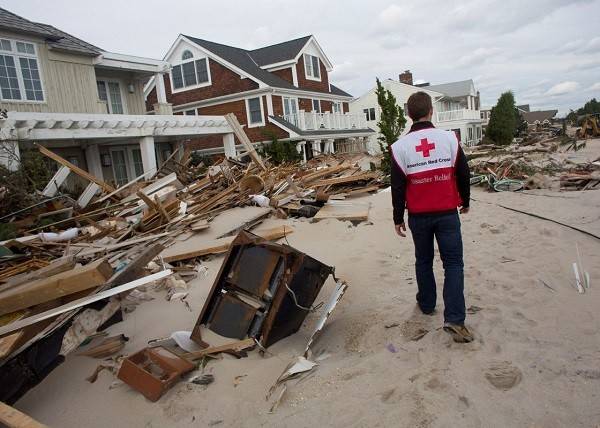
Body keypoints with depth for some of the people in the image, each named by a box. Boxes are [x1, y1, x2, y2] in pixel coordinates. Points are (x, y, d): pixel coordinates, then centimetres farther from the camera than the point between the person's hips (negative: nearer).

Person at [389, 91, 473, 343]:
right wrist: (465, 202, 19)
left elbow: (397, 187, -4)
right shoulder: (449, 138, -4)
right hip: (447, 213, 0)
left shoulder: (400, 146, -6)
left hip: (418, 216, 1)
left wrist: (398, 218, 5)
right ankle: (454, 319, -4)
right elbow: (463, 174, 3)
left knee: (423, 261, 18)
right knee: (453, 263, 3)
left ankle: (426, 304, 32)